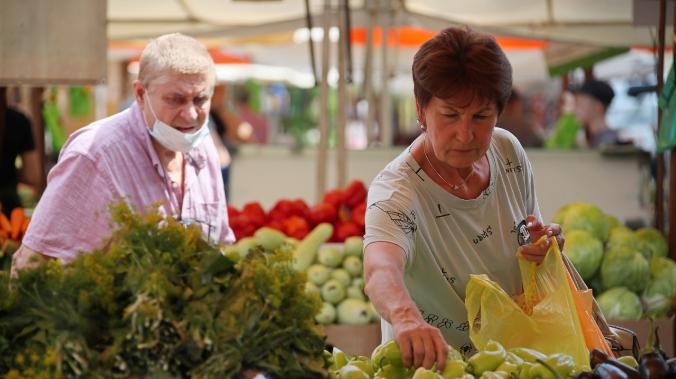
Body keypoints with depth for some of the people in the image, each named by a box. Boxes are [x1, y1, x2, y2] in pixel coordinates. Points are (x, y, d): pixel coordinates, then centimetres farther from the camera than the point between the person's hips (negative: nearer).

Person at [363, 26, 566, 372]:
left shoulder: (509, 151, -1)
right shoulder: (396, 191, -20)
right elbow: (381, 271, -41)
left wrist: (545, 247, -6)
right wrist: (405, 316, -61)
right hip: (433, 366, -5)